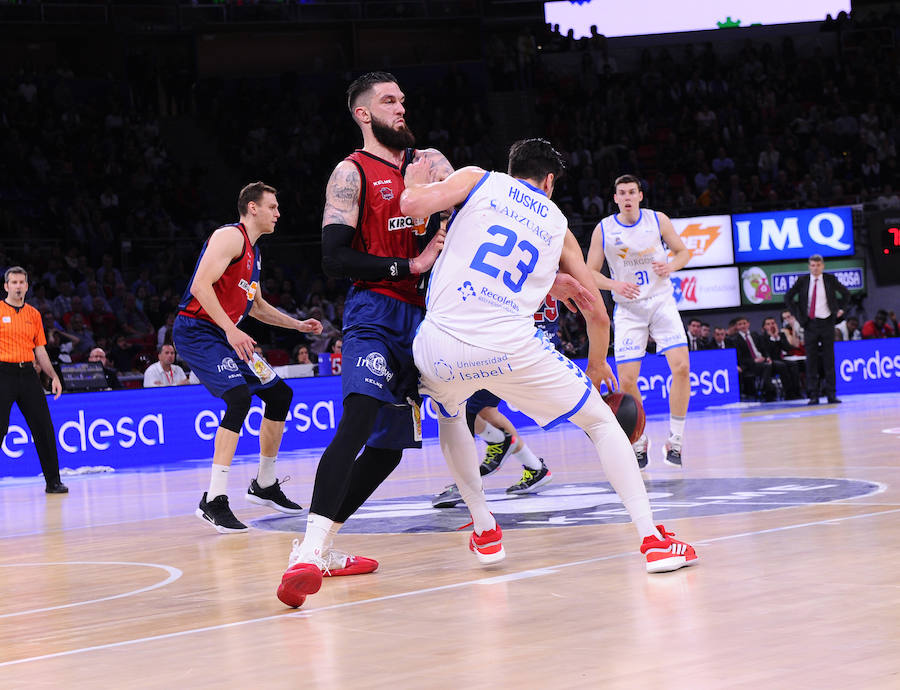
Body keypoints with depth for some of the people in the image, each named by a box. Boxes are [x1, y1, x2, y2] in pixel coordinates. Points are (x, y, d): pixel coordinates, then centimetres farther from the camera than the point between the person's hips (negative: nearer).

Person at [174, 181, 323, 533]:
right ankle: (214, 501, -28)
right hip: (196, 330, -10)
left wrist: (297, 324, 25)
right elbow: (201, 285, -23)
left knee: (279, 394, 12)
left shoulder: (253, 252, 19)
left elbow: (256, 306, 32)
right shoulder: (230, 237, -12)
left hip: (226, 334, 10)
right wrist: (230, 329, -27)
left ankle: (264, 485, 25)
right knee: (239, 397, -27)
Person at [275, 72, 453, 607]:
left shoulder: (428, 161, 16)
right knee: (358, 422, -27)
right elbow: (335, 258, -11)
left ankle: (322, 546, 18)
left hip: (418, 316, 7)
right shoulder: (352, 174, -2)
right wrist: (409, 266, -15)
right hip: (374, 315, -7)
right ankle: (309, 553, -35)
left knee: (390, 444, 9)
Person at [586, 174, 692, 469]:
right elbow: (590, 272, 1)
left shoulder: (658, 220, -2)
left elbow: (683, 251, 9)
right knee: (627, 380, -9)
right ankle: (640, 442, 15)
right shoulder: (604, 229, -3)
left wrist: (670, 266, -13)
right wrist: (615, 285, -18)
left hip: (661, 301, 0)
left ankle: (675, 441, -3)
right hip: (628, 308, 0)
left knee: (681, 366, -16)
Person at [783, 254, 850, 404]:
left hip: (827, 323, 0)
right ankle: (813, 395, 1)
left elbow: (846, 293, 17)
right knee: (811, 360, -1)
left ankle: (831, 394, 4)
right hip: (810, 323, 0)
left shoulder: (830, 279, 3)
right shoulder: (802, 281, 2)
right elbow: (788, 297, 11)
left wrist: (840, 309, 8)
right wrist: (797, 315, 3)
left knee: (829, 359, 1)